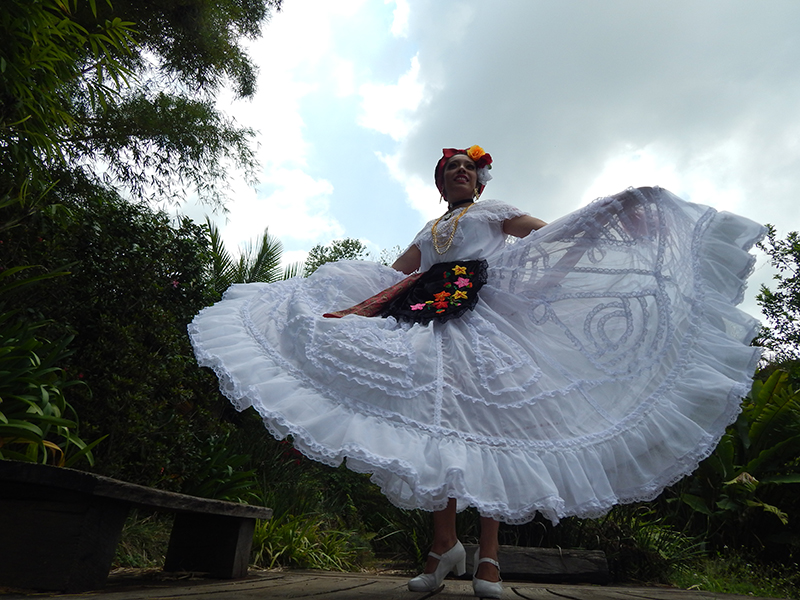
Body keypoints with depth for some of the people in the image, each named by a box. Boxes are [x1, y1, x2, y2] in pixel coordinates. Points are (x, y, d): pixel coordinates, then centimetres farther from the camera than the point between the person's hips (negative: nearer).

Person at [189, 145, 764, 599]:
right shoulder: (427, 233, 29)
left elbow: (555, 233, 12)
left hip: (486, 318, -3)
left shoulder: (495, 212, 21)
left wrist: (613, 209, 0)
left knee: (486, 418, -13)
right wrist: (351, 311, 8)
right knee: (434, 419, -10)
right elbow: (391, 280, 20)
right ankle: (445, 544, 0)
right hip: (435, 322, 3)